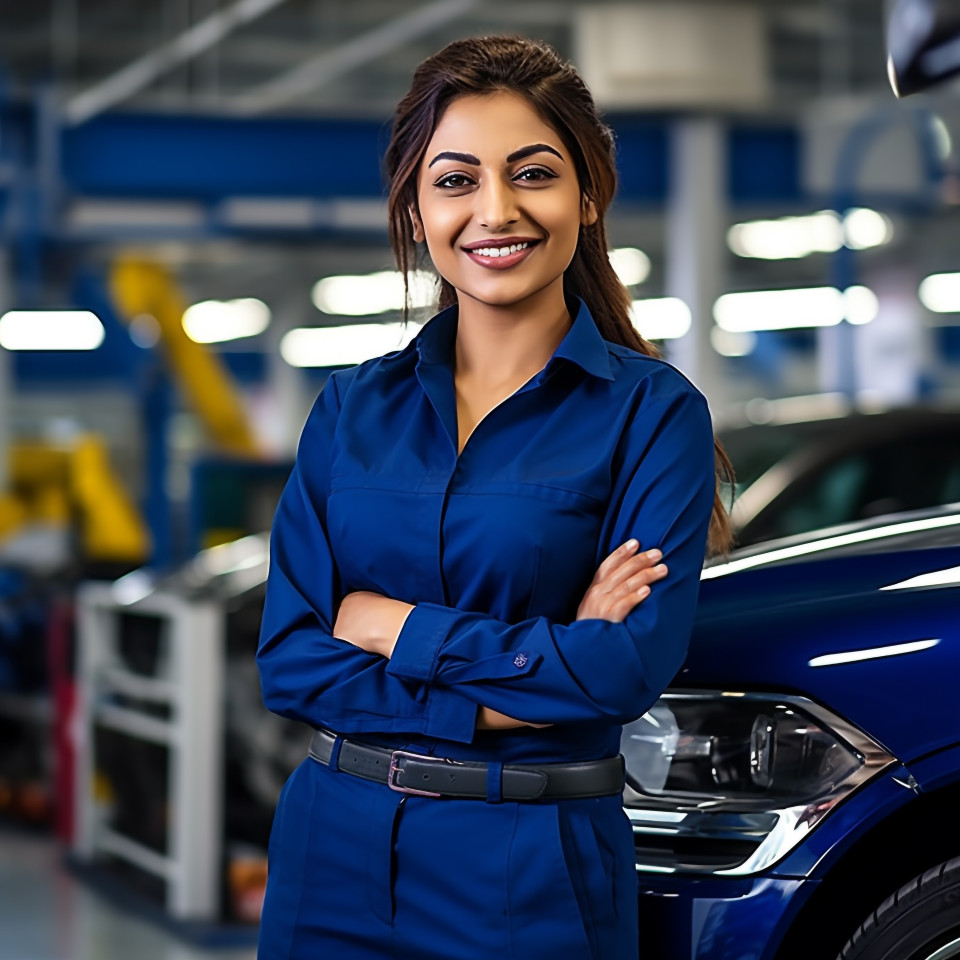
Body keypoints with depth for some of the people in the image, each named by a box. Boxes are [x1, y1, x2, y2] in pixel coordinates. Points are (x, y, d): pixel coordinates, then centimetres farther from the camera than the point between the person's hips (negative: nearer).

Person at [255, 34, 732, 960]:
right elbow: (288, 660, -3)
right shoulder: (352, 406, 4)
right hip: (335, 851, 3)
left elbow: (632, 666, -17)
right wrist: (524, 690, -14)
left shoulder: (653, 412, -7)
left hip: (532, 878, -3)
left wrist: (388, 624, -12)